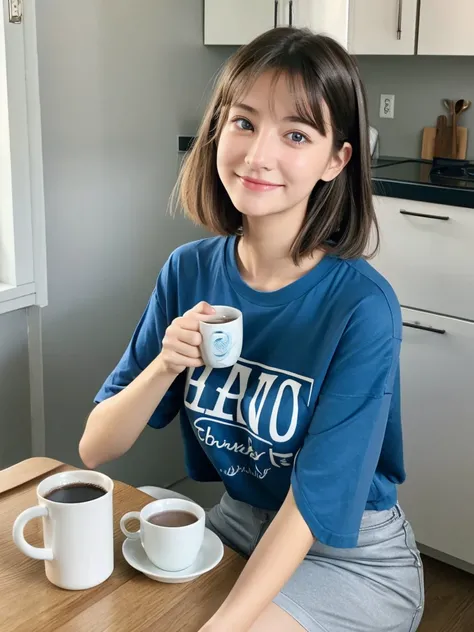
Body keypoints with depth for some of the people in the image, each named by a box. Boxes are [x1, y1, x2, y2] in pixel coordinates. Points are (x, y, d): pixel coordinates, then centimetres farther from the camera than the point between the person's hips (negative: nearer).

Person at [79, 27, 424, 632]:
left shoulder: (362, 306, -24)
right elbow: (96, 449, -7)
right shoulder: (189, 271, -9)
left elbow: (315, 500, -22)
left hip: (351, 555, -4)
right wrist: (166, 366, -25)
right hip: (237, 522, 5)